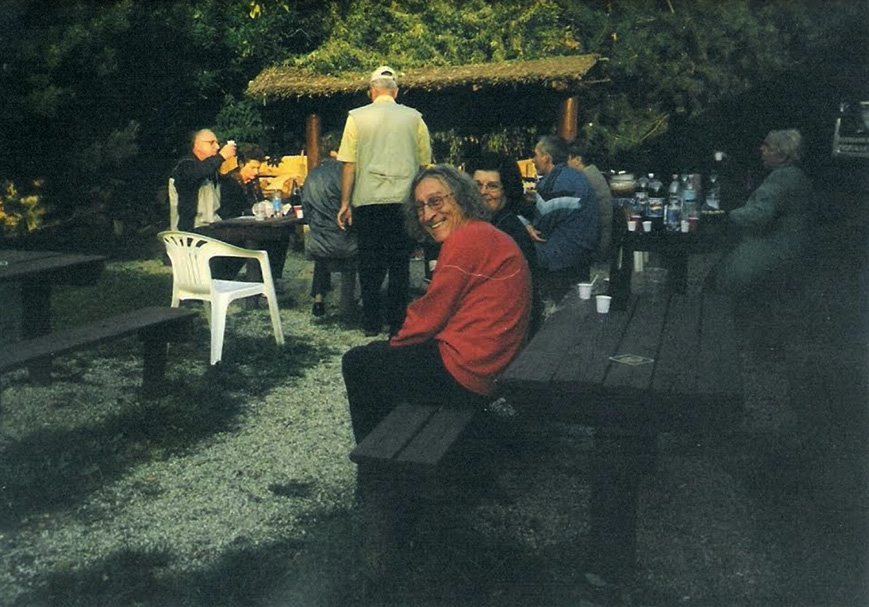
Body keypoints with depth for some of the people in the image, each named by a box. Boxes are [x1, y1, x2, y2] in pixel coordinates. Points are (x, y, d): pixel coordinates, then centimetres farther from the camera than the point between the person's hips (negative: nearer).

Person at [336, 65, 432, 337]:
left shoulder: (357, 117, 3)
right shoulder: (413, 118, 6)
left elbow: (349, 164, 1)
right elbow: (425, 163, 10)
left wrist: (345, 203, 6)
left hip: (368, 201, 0)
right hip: (403, 200, 0)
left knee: (370, 263, 8)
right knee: (400, 263, 5)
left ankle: (371, 323, 12)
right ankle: (397, 323, 8)